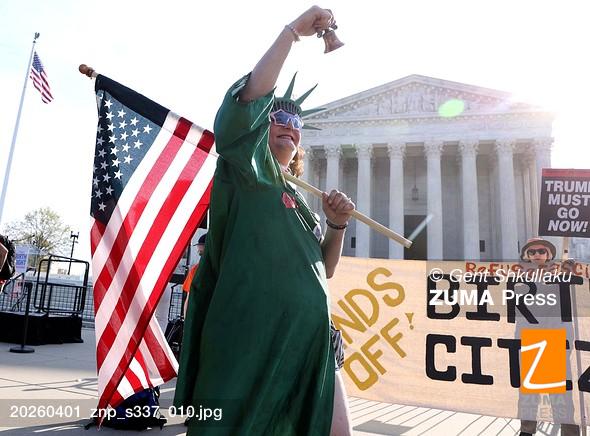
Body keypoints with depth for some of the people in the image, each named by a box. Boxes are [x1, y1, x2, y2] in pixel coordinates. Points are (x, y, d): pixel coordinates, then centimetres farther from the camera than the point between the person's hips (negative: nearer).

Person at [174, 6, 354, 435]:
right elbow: (251, 97, -14)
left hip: (311, 336, 7)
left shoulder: (300, 199, 22)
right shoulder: (246, 169, 3)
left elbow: (324, 269, 22)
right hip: (255, 336, -7)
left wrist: (337, 225, 6)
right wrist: (293, 31, -6)